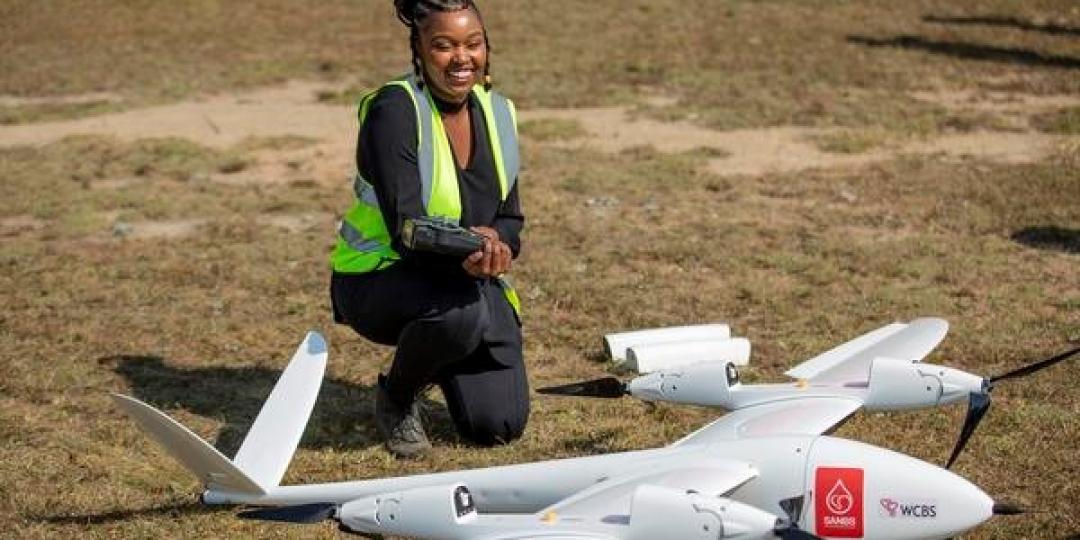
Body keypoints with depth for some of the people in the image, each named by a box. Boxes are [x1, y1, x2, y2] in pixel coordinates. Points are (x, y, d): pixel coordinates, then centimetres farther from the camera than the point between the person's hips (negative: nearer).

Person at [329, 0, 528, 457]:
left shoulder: (497, 113, 0)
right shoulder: (393, 110, -20)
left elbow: (509, 217, 4)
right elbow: (405, 229, -27)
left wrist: (498, 246, -22)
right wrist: (466, 253, -48)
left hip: (469, 278, 6)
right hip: (378, 277, -5)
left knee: (500, 427, -8)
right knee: (460, 310, -39)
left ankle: (442, 365, 28)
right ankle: (396, 398, -6)